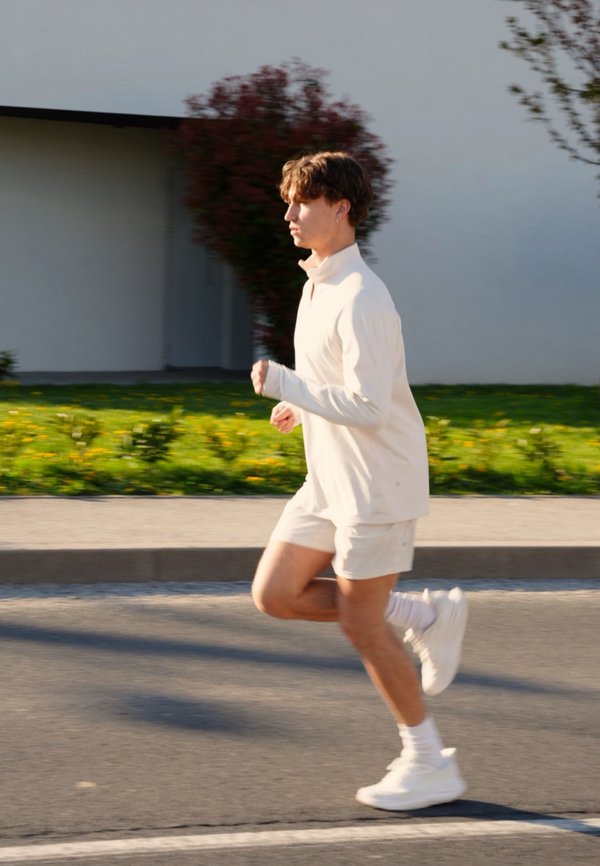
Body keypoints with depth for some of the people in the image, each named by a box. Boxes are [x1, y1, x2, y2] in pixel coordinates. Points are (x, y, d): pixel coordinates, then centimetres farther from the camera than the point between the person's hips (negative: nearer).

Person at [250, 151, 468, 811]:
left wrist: (282, 384, -22)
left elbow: (368, 408, -28)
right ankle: (427, 616, 17)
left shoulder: (361, 299, -22)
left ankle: (430, 764, 14)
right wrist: (306, 404, 11)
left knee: (360, 625, -1)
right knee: (274, 596, 7)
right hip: (329, 479, 10)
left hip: (376, 484, -10)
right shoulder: (318, 283, 10)